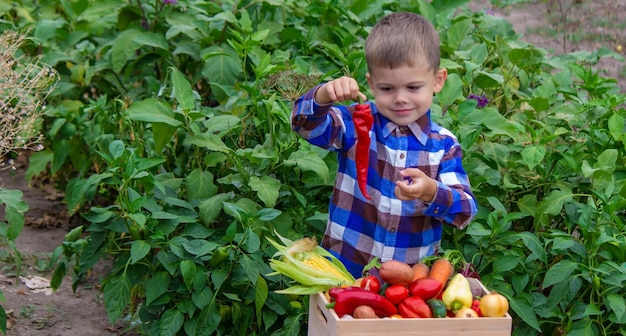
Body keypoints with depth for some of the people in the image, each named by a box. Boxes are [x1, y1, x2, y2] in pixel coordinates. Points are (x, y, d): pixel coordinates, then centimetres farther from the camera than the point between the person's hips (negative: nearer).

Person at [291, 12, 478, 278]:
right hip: (346, 266, -1)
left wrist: (431, 193, -25)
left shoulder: (443, 145, 1)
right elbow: (307, 125, -15)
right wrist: (324, 96, -36)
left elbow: (465, 211, -5)